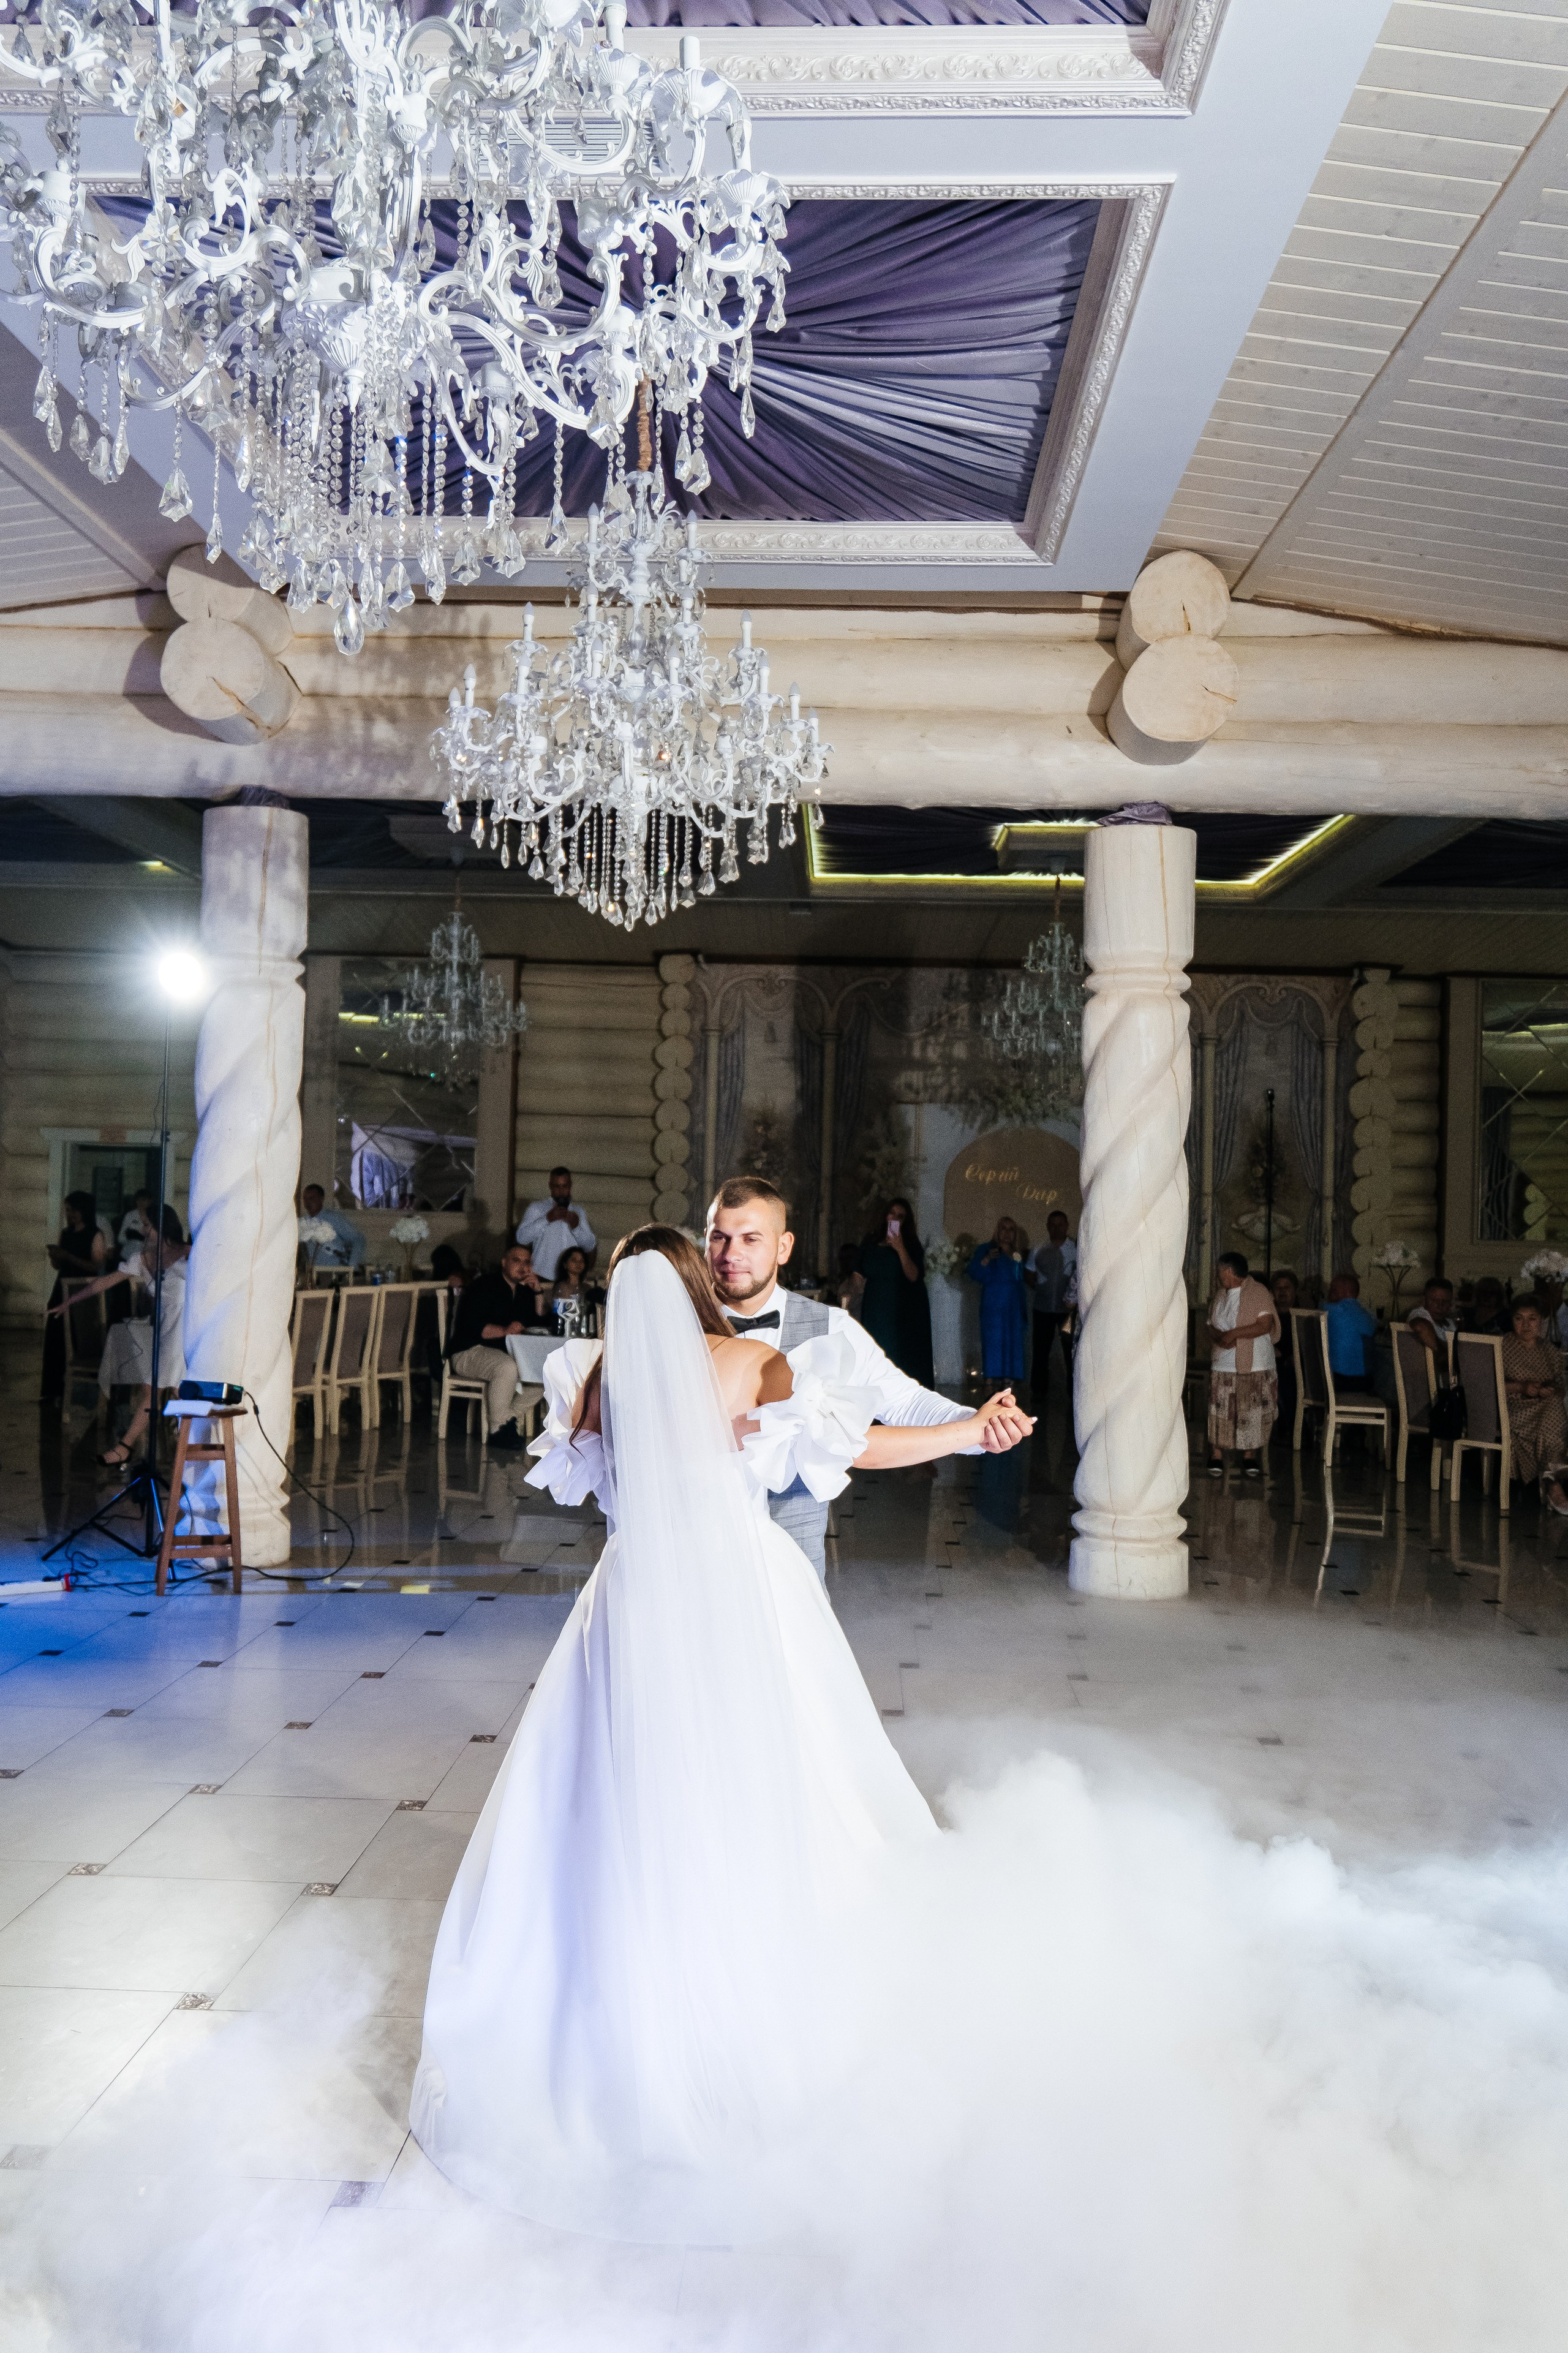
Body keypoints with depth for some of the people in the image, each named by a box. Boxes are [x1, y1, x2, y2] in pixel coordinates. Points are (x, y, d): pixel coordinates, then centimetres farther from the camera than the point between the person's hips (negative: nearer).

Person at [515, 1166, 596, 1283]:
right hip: (543, 1277, -2)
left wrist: (576, 1227, -7)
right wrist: (547, 1219, -14)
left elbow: (590, 1246, 11)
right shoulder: (536, 1209, 7)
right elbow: (522, 1238, -5)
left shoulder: (579, 1212, 17)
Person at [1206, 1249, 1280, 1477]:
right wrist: (1219, 1337, -10)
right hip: (1223, 1365, 5)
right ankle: (1217, 1456, 8)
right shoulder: (1220, 1295, 13)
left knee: (1252, 1413, 0)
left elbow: (1266, 1325, -15)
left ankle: (1249, 1457, 11)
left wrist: (1233, 1334, -16)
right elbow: (1212, 1327, 14)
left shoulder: (1257, 1292, -7)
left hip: (1254, 1365, -5)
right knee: (1220, 1411, 0)